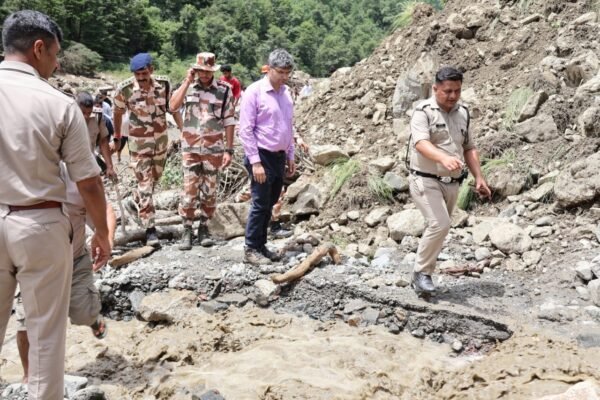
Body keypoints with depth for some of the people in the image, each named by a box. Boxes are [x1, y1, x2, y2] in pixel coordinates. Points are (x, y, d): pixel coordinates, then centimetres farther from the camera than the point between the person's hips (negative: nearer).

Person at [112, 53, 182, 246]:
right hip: (139, 142, -4)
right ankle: (150, 228, -1)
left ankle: (135, 203, 46)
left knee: (155, 177, 19)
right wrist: (117, 138, 10)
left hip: (161, 139, 4)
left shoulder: (163, 84, -10)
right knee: (145, 183, -5)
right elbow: (117, 113, 0)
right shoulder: (124, 89, -17)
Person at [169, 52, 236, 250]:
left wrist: (229, 150, -4)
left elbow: (229, 122, -1)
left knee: (209, 190, 8)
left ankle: (204, 227, 22)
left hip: (213, 148, 0)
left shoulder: (225, 89, -3)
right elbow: (173, 106, -13)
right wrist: (187, 82, -14)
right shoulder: (188, 86, 2)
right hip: (190, 147, 1)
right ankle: (187, 230, 9)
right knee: (189, 189, 0)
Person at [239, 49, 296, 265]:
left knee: (269, 204, 13)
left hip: (279, 156, 7)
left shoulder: (286, 92, 9)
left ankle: (261, 245, 23)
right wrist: (255, 161, -18)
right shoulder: (254, 92, -12)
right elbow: (245, 130, -14)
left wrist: (290, 156, 15)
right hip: (262, 157, -7)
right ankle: (251, 249, 8)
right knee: (260, 204, -3)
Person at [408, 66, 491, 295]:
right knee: (440, 224, -21)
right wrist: (444, 158, -43)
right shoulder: (424, 111, -9)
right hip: (425, 181, -7)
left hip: (451, 183, 7)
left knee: (439, 228, 10)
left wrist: (479, 178, 11)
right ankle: (421, 272, -5)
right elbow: (421, 143, -25)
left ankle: (422, 276, 23)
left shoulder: (463, 113, 12)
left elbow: (469, 148, 19)